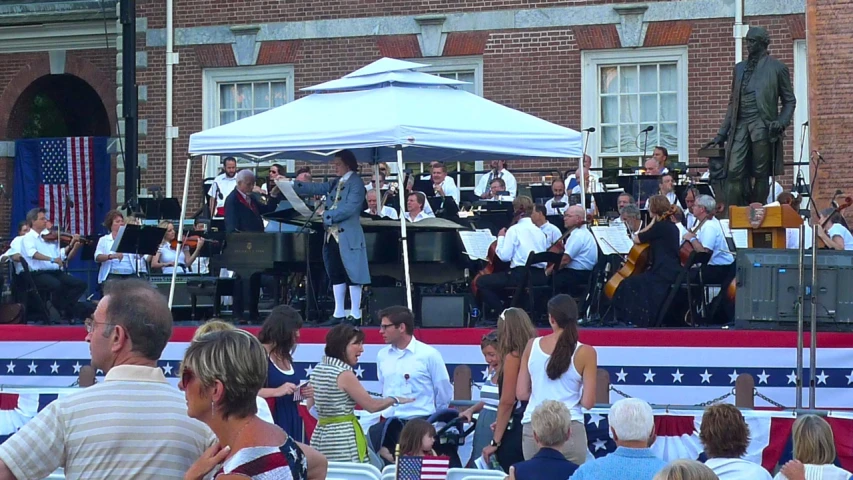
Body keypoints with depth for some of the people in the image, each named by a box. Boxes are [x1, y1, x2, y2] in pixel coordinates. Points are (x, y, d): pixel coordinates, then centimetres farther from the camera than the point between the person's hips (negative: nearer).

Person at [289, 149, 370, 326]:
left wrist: (327, 216, -16)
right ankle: (338, 314, 16)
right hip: (332, 236, 8)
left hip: (348, 237, -8)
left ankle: (355, 315, -2)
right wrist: (291, 184, 7)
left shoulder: (356, 183, -7)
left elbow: (350, 208, -18)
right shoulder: (335, 183, 17)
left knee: (352, 275, -4)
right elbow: (315, 188, 13)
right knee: (336, 276, 10)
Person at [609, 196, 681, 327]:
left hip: (663, 274, -10)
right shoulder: (671, 227, 15)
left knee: (628, 286, -8)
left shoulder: (660, 226, -12)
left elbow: (636, 239, -8)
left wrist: (651, 224, -3)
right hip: (672, 272, 10)